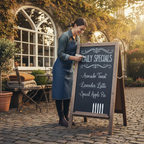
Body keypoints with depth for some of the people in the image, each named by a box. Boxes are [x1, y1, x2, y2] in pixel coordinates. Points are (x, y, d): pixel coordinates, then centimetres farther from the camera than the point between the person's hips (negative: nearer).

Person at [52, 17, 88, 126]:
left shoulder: (77, 38, 9)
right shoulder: (65, 36, -16)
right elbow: (60, 54, -18)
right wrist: (74, 58, -27)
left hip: (70, 68, 8)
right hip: (61, 67, -8)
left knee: (69, 93, 9)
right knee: (60, 93, -2)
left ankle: (66, 116, 19)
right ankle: (61, 118, 8)